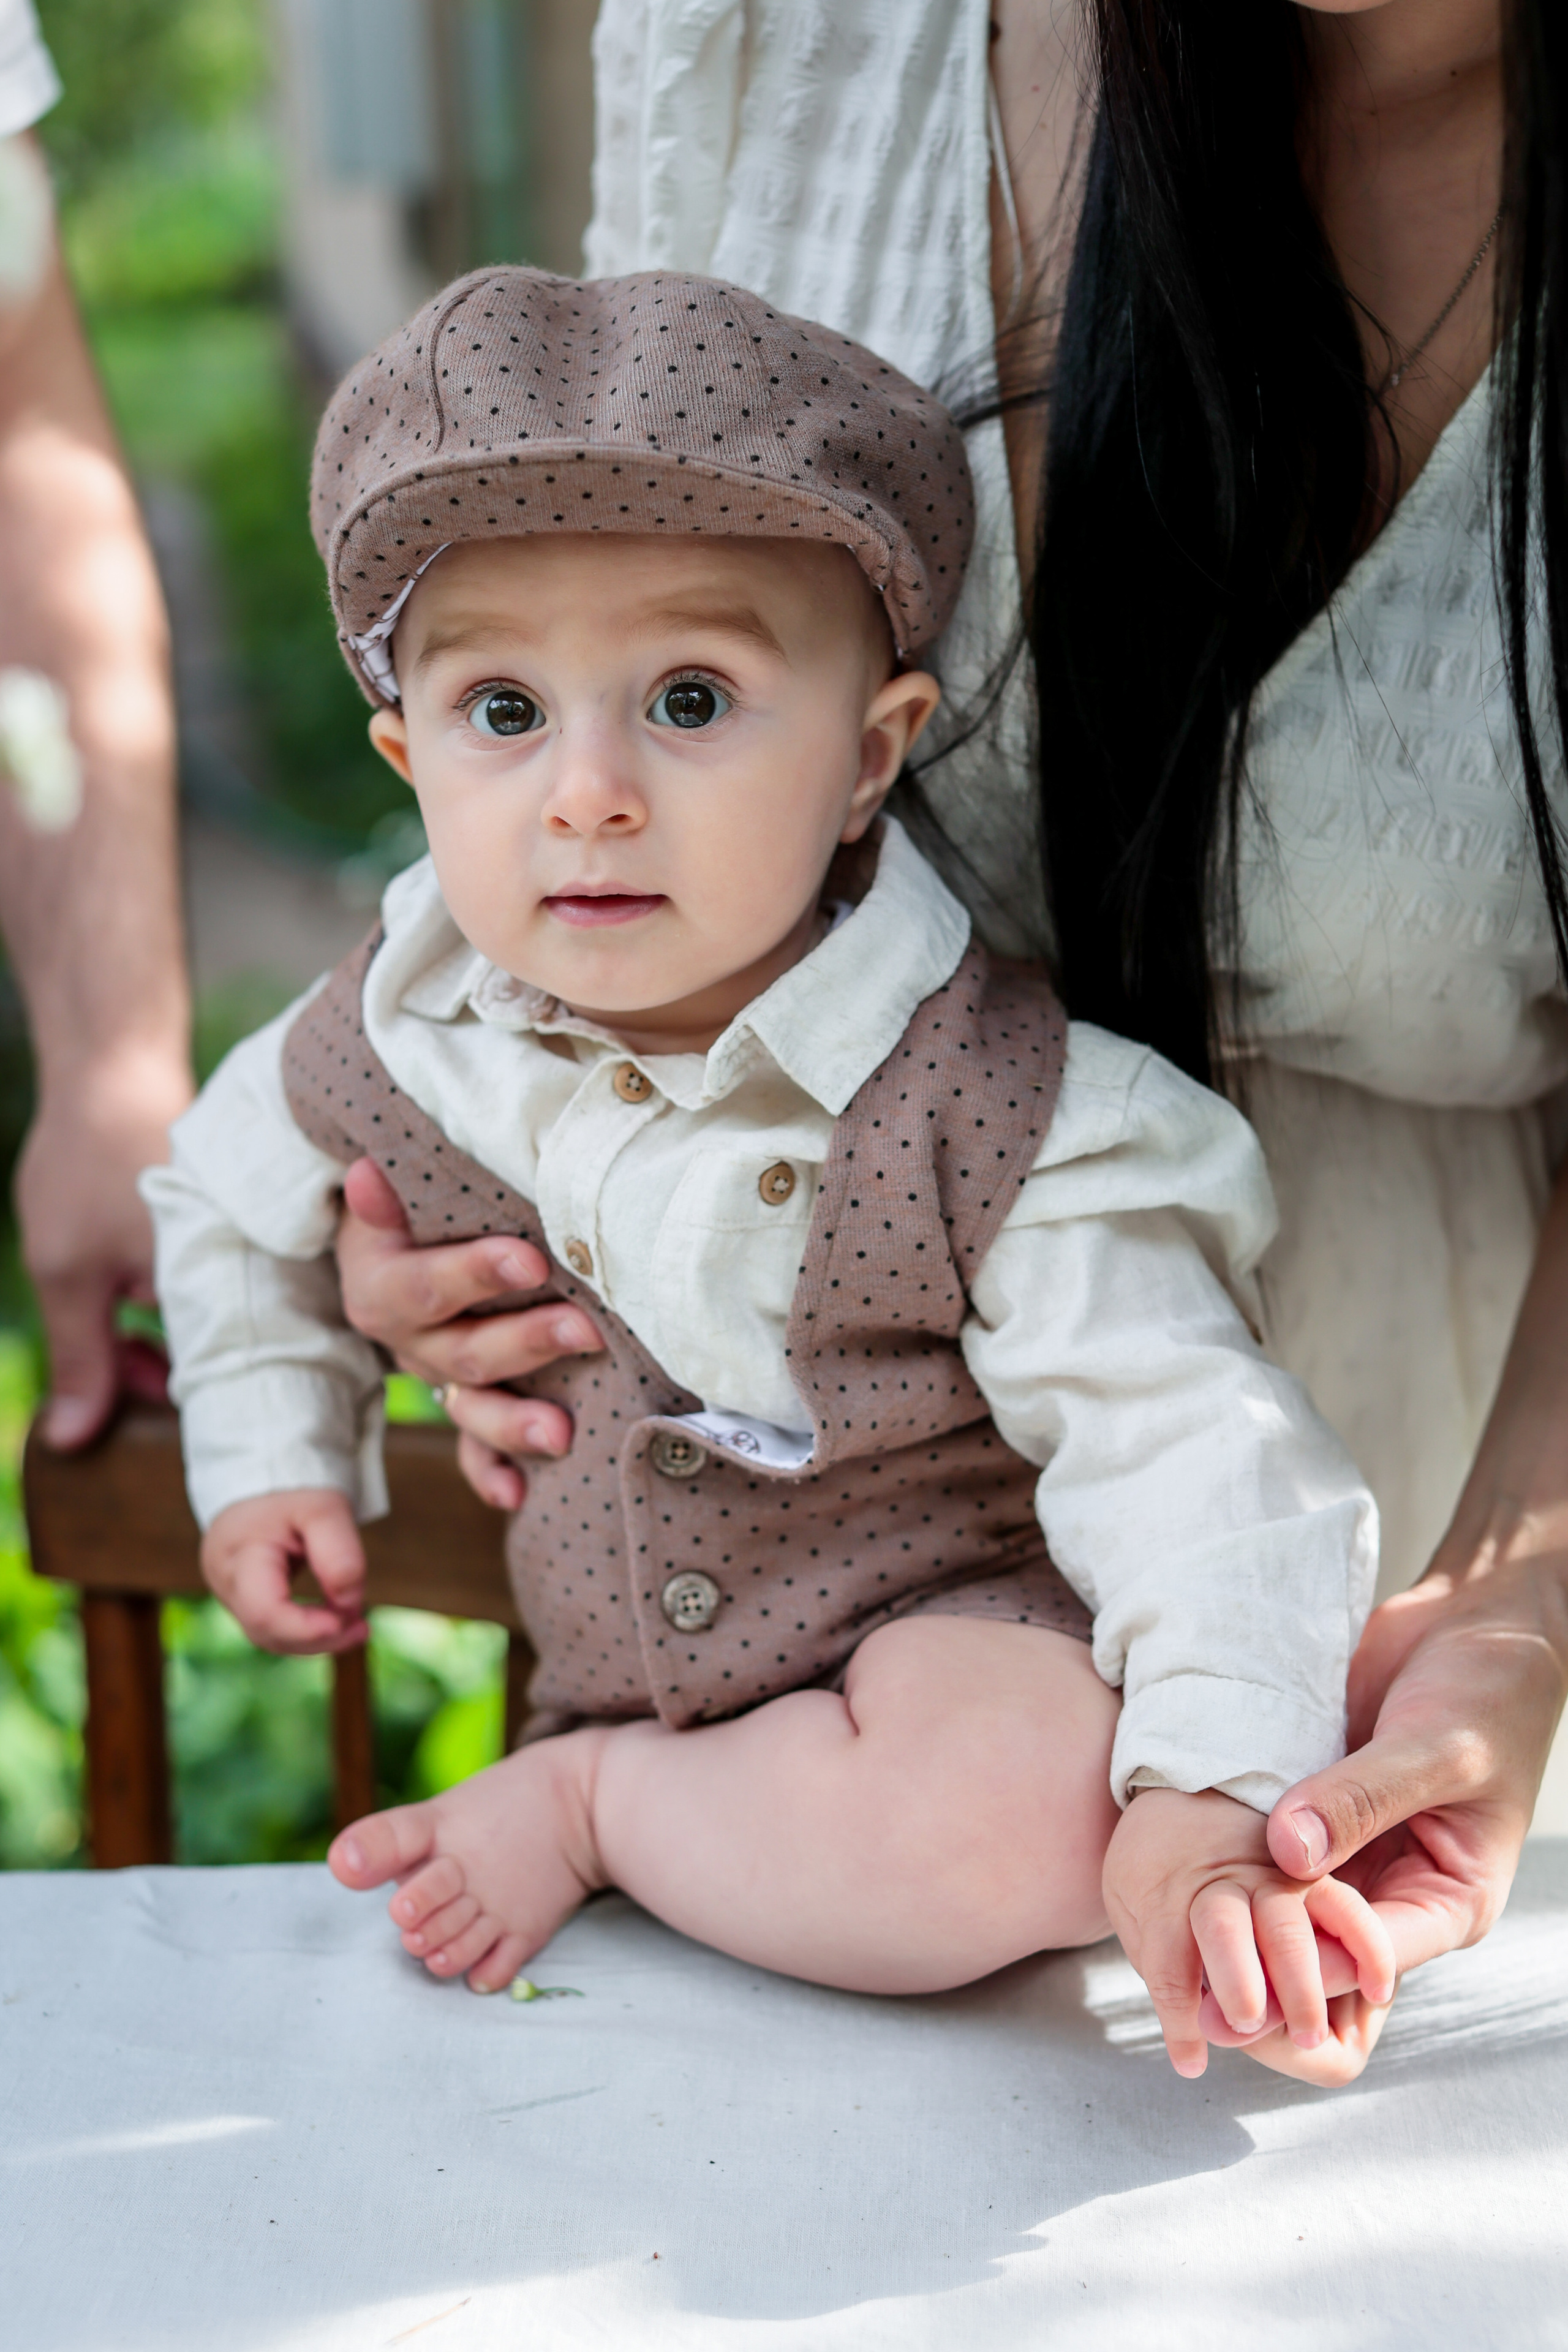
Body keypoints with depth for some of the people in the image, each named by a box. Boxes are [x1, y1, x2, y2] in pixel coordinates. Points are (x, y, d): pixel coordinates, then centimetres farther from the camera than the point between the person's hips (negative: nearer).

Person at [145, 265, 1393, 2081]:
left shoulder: (991, 1112, -23)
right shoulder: (406, 1040, -8)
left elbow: (1187, 1450, -25)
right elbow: (234, 1190, 16)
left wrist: (1208, 1800, -38)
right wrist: (272, 1455, 10)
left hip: (950, 1628, -3)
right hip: (601, 1653, 4)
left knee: (1027, 1804, -36)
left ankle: (589, 1804, -13)